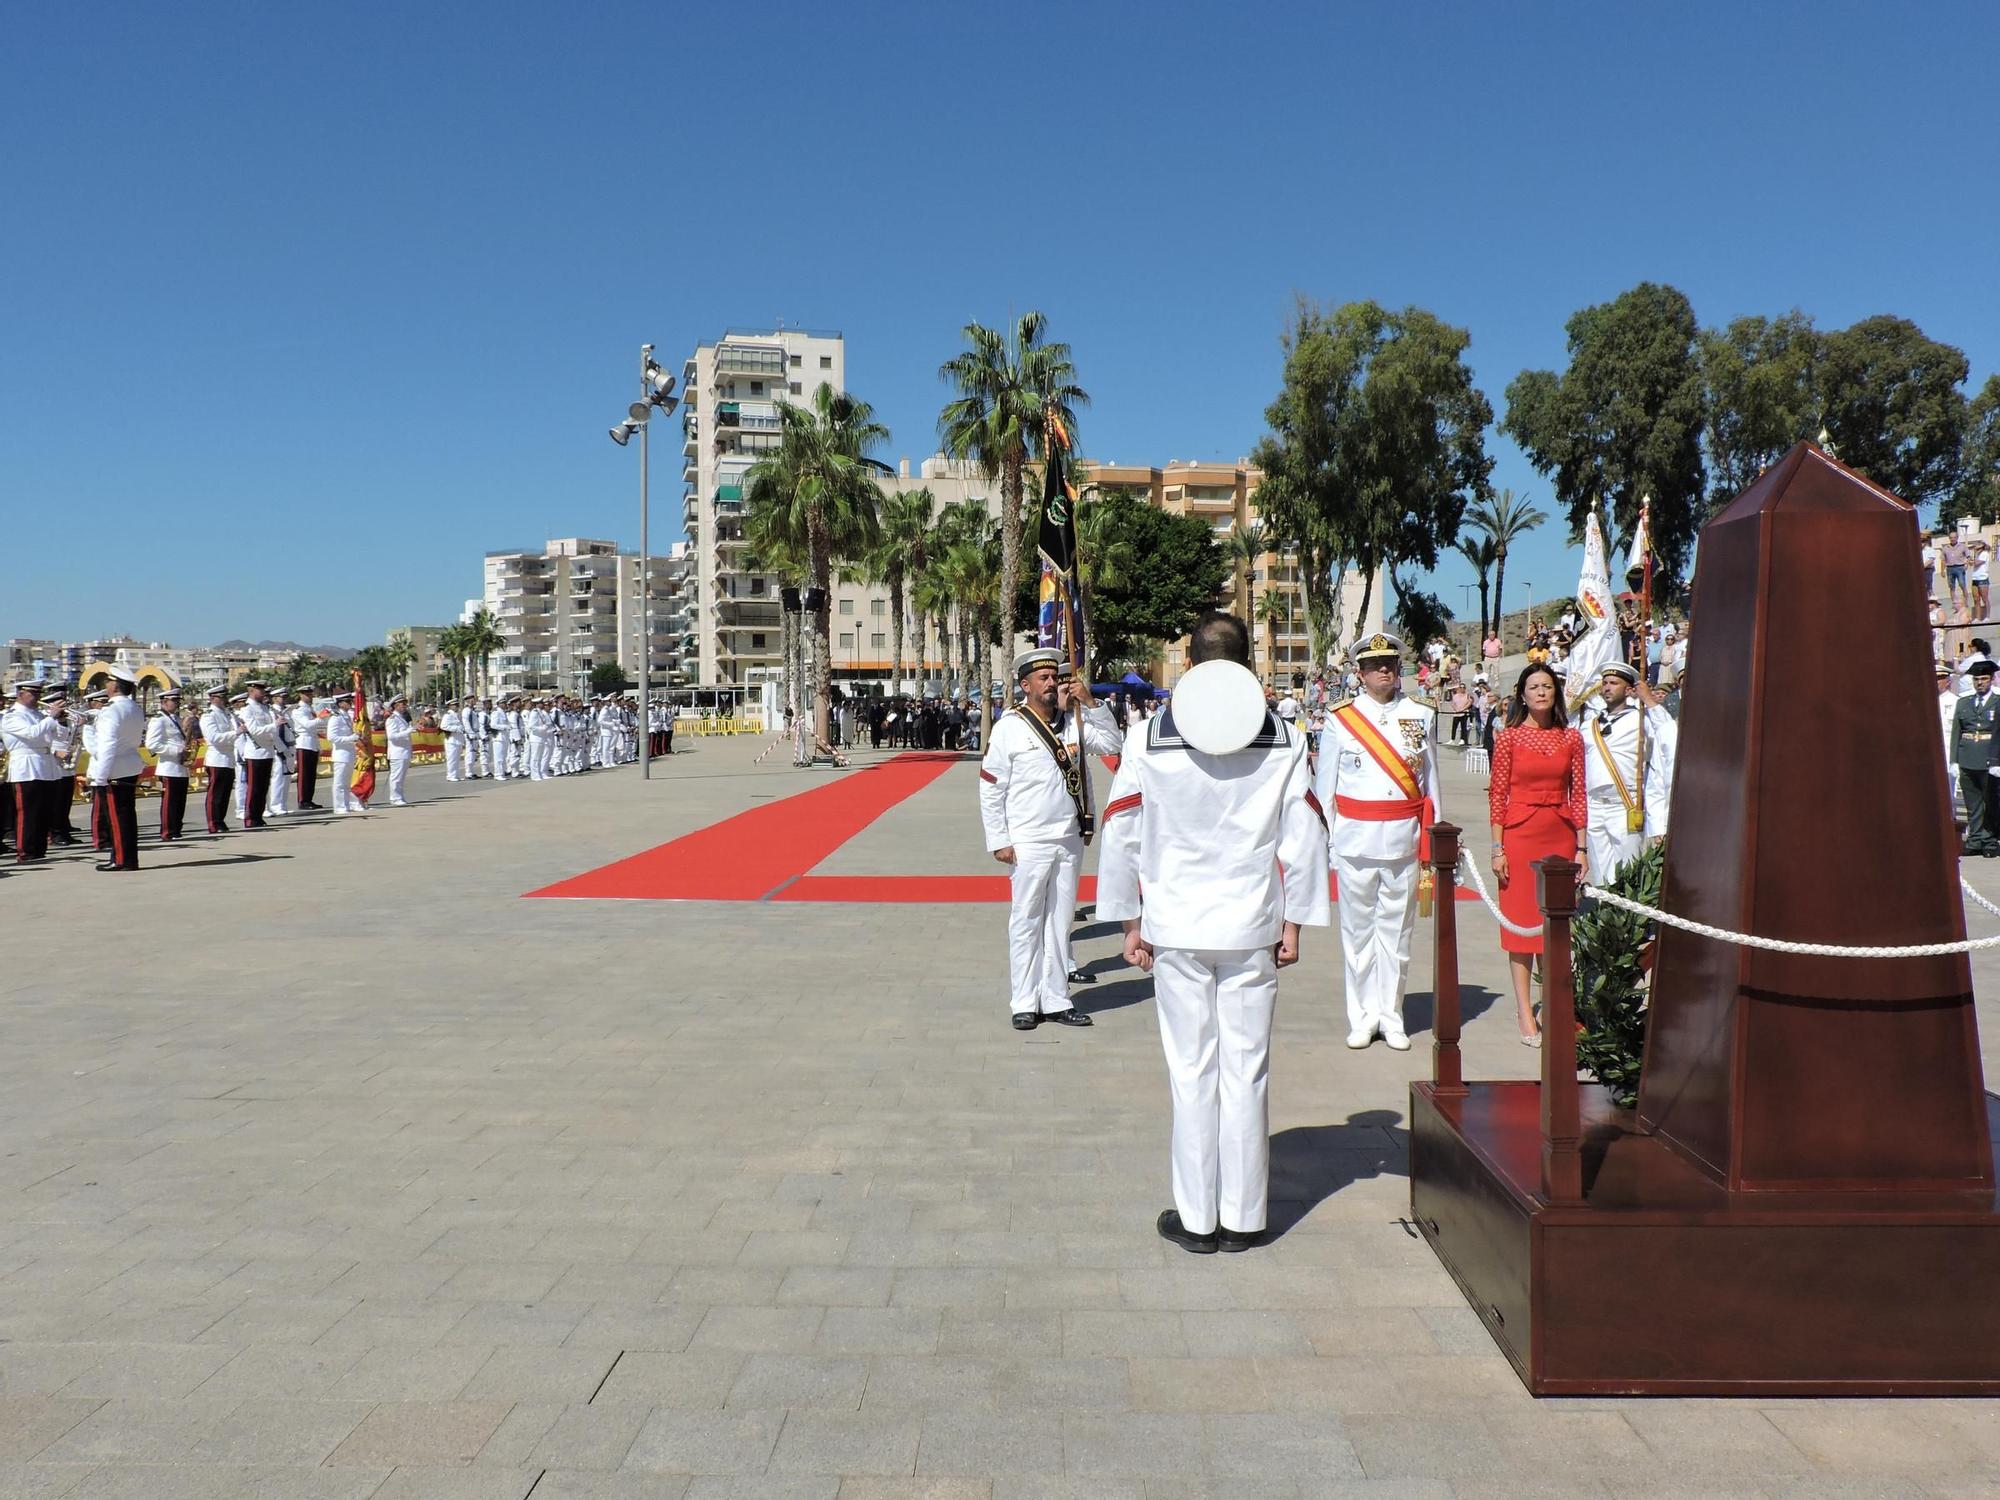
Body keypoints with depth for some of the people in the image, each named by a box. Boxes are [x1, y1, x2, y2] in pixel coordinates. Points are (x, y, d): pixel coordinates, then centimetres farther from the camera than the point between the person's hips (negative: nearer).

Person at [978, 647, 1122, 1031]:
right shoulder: (1010, 727, -6)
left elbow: (1112, 744, 7)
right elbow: (990, 787, -5)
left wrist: (1091, 704, -4)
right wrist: (998, 841, -8)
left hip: (1069, 840, 5)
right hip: (1028, 843, -5)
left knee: (1060, 921, 11)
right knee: (1026, 922, 2)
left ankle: (1056, 1000, 20)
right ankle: (1024, 1004, 11)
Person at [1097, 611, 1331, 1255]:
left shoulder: (1148, 740, -3)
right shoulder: (1284, 740, 0)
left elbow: (1121, 835, -1)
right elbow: (1303, 839, 0)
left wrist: (1132, 924, 8)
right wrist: (1293, 924, 9)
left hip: (1175, 929, -1)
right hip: (1253, 928, 1)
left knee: (1192, 1071, 8)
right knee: (1246, 1071, 9)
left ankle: (1196, 1218, 16)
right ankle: (1243, 1218, 19)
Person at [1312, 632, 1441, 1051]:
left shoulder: (1421, 717, 8)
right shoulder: (1340, 719, 3)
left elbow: (1431, 781, 11)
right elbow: (1324, 784, 5)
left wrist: (1434, 839, 8)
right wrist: (1324, 841, 0)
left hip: (1404, 837, 1)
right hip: (1355, 838, -1)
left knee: (1397, 928, 6)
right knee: (1358, 927, 4)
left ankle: (1391, 1017, 16)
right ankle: (1362, 1017, 14)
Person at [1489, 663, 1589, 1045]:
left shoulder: (1571, 738, 6)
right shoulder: (1509, 737, -2)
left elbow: (1578, 794, 7)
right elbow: (1497, 794, -3)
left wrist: (1581, 847, 4)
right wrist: (1498, 848, -7)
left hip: (1561, 835, 3)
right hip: (1520, 834, -3)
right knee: (1522, 919, 1)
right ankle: (1524, 1012, 7)